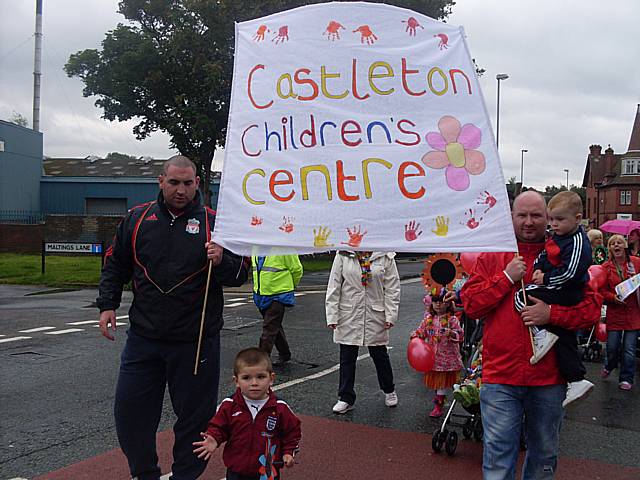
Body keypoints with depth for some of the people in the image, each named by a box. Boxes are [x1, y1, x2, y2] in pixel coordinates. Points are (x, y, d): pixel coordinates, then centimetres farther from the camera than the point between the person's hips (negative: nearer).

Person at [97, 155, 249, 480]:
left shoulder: (214, 222, -1)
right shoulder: (137, 218, 6)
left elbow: (240, 276, 0)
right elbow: (116, 265, 16)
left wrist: (221, 261, -20)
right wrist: (107, 304, 7)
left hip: (196, 341, -2)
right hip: (143, 337, 3)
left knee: (194, 417, 8)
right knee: (130, 411, 9)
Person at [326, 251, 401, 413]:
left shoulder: (385, 256, -3)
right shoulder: (343, 254, -4)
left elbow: (392, 287, -1)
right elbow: (334, 286, -2)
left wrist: (391, 315, -7)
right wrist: (332, 315, -5)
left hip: (376, 315, 0)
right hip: (349, 315, 0)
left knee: (380, 355, 14)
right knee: (347, 357, 6)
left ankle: (389, 391, 37)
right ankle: (346, 398, 20)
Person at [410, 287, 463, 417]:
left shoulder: (452, 319, -8)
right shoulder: (428, 319, 3)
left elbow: (460, 335, -11)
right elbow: (421, 331, 11)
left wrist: (452, 333, -30)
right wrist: (415, 335, -9)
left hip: (447, 356, -4)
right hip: (432, 356, 4)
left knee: (442, 381, 1)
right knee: (435, 379, 16)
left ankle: (438, 405, 11)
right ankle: (439, 396, 41)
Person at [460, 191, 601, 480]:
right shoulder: (492, 256, 4)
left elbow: (592, 309, -1)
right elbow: (471, 304, -3)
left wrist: (552, 314, -17)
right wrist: (506, 278, -11)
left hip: (549, 379, 2)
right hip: (500, 375, -1)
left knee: (544, 455, 19)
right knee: (498, 453, 1)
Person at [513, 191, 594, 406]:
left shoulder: (578, 243, -16)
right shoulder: (559, 237, 12)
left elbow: (569, 272, -23)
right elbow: (544, 256, 19)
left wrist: (545, 279, -15)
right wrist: (538, 269, 1)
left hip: (565, 294, -10)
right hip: (568, 298, 10)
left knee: (522, 297, -15)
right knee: (566, 338, 11)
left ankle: (542, 334, -17)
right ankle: (576, 380, 16)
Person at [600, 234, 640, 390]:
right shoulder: (606, 267, 0)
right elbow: (603, 290, 2)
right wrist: (613, 298, -16)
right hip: (614, 312, 1)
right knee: (612, 346, 3)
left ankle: (626, 378, 19)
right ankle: (609, 366, 35)